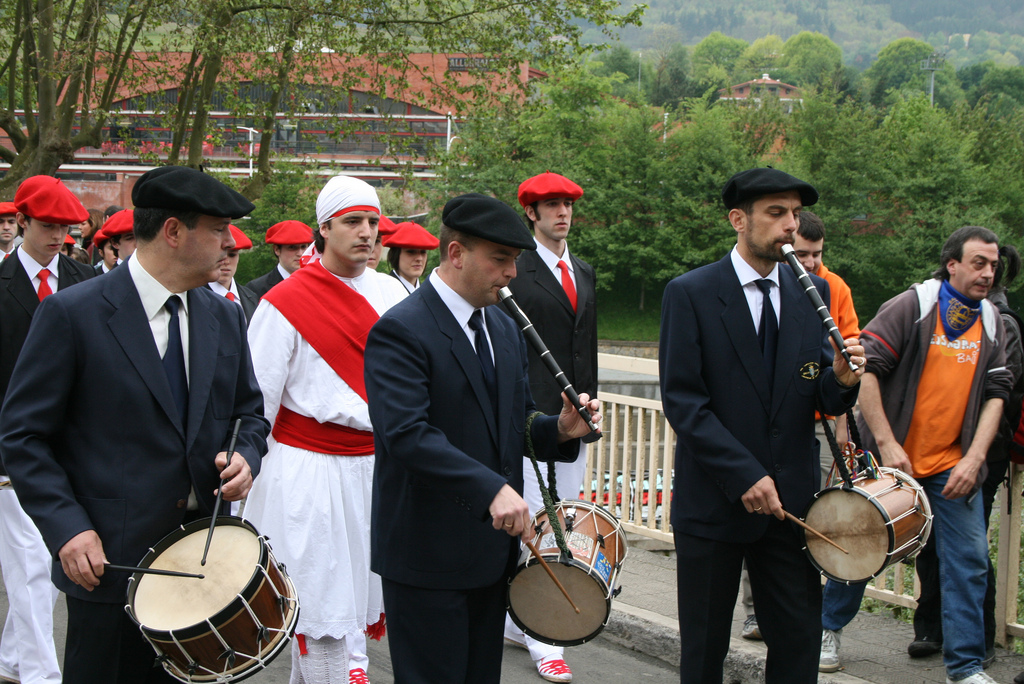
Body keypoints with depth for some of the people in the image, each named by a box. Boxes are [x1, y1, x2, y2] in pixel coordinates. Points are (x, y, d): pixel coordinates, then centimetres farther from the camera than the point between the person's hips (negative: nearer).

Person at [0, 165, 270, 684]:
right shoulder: (72, 314, -9)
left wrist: (244, 457, -3)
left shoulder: (225, 317, 9)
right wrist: (67, 527, -17)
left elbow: (249, 412, 20)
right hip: (109, 560, -5)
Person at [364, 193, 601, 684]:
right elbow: (406, 434, -26)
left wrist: (560, 430, -4)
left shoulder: (505, 329, 14)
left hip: (492, 548, 8)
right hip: (429, 555, -8)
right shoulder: (401, 331, -14)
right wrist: (492, 488, -33)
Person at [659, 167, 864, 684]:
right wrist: (744, 475, -18)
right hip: (714, 501, -3)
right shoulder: (690, 294, -5)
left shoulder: (812, 292, 8)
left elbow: (822, 400, 9)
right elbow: (682, 401, -10)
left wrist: (841, 380, -15)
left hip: (791, 501, 4)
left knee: (800, 642, 4)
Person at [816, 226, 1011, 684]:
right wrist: (887, 445, -18)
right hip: (888, 458, -4)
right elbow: (865, 368, -14)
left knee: (968, 562, -2)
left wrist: (973, 459, -7)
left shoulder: (992, 324, 8)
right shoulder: (912, 307, -9)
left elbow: (995, 393, 6)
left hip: (952, 467, 4)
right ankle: (829, 629, 30)